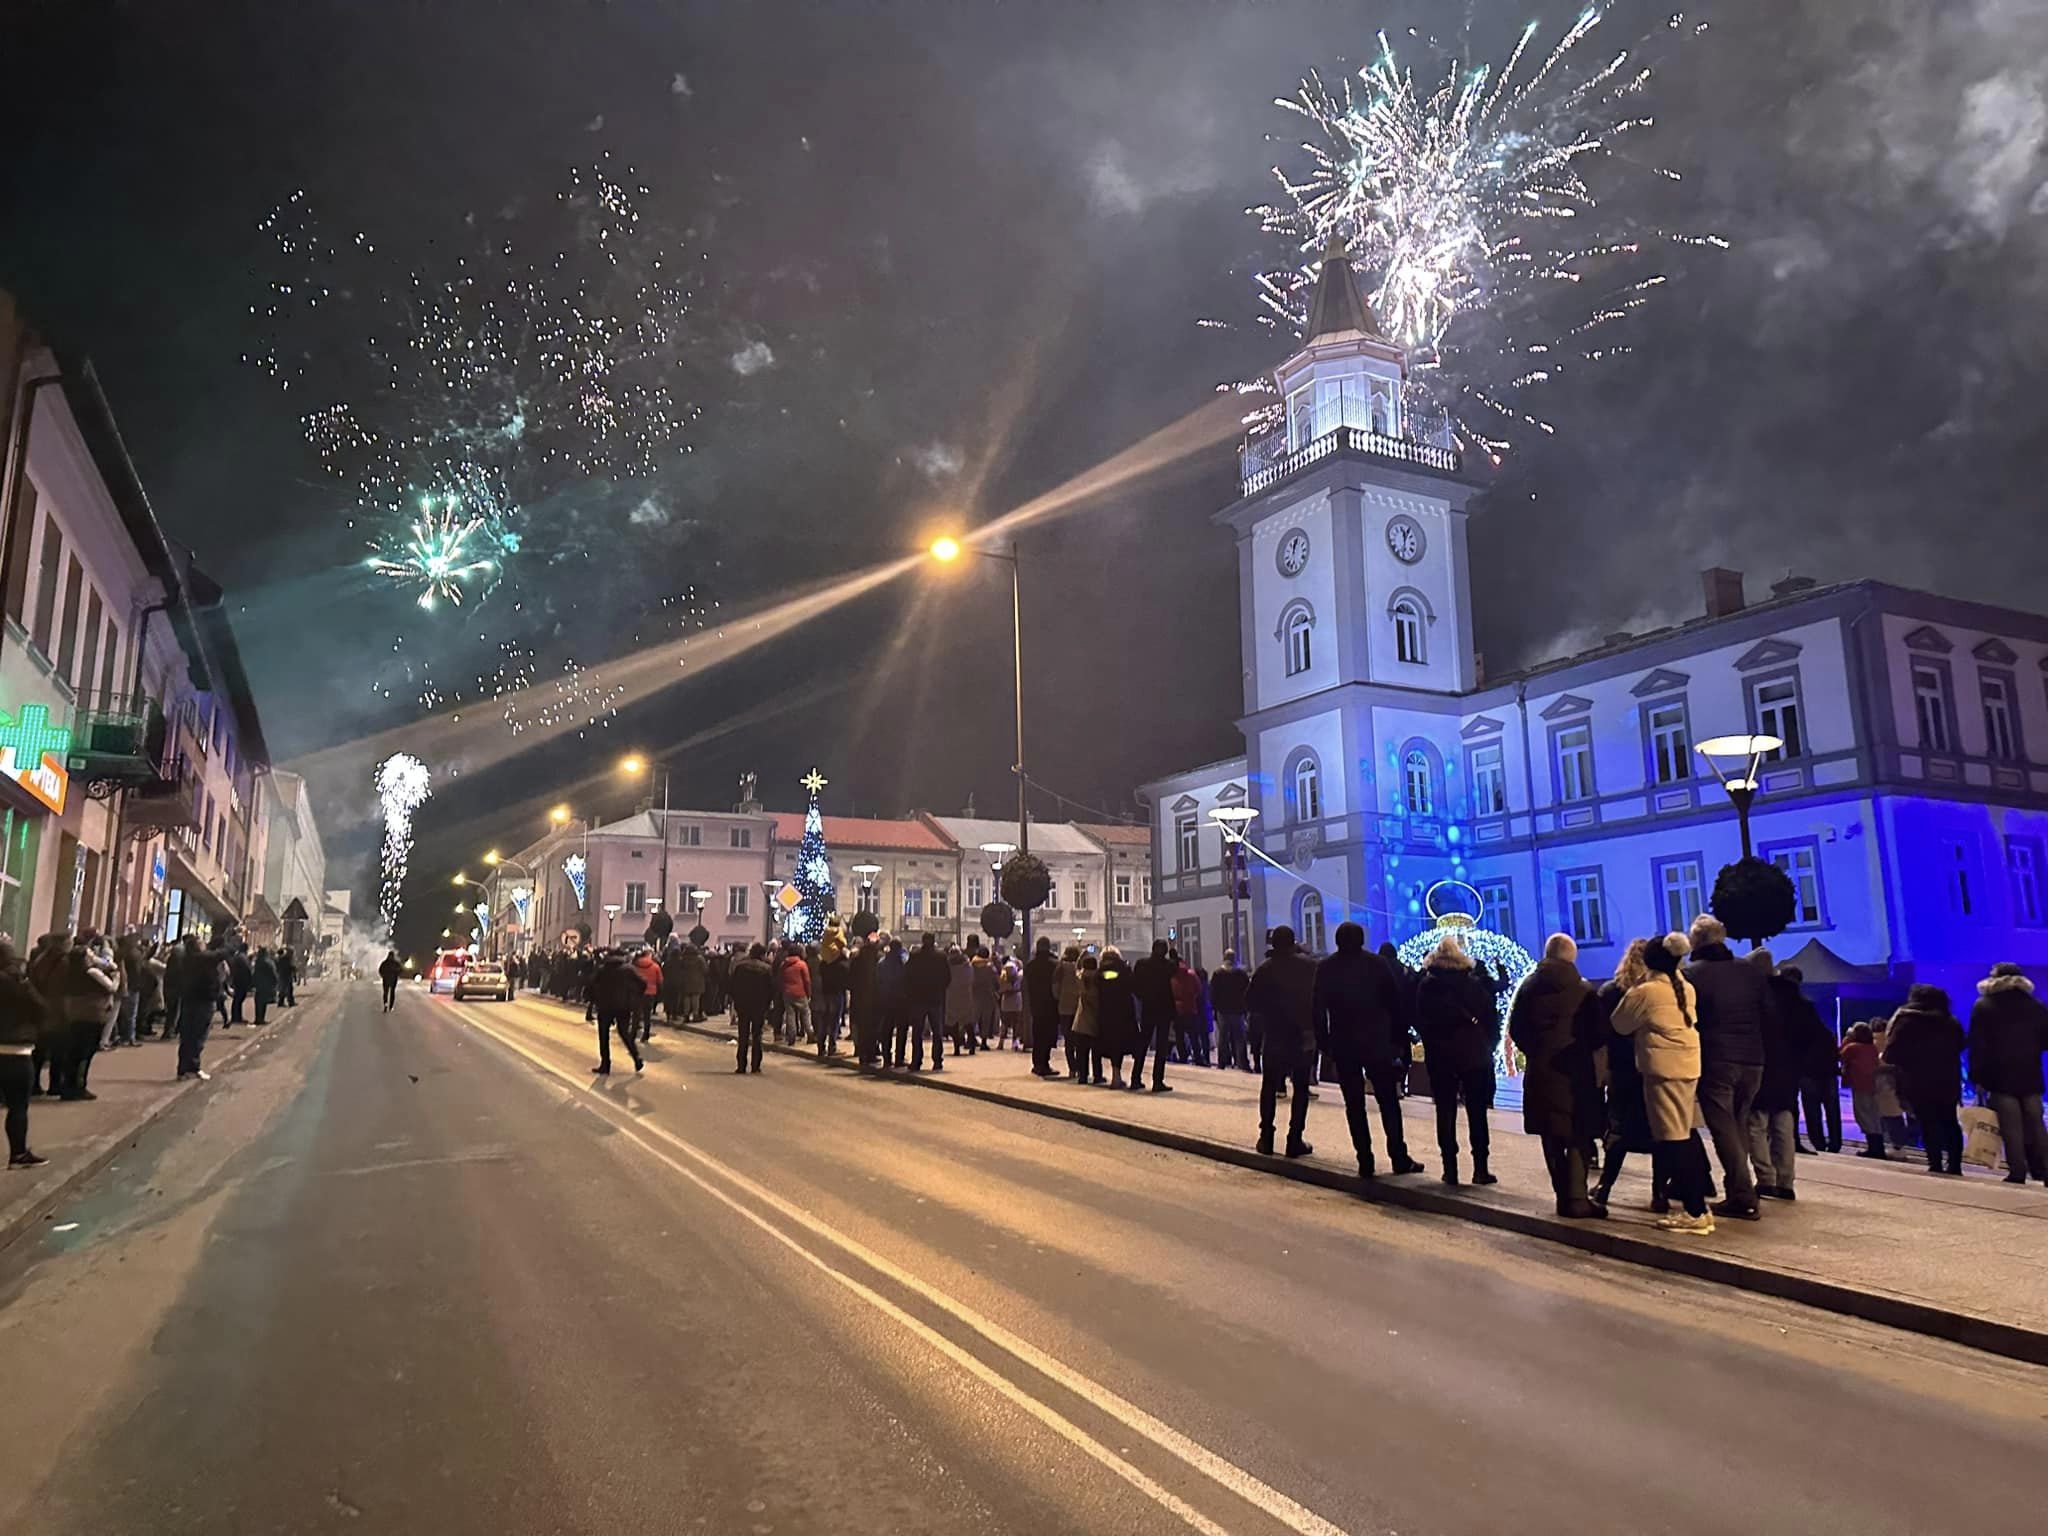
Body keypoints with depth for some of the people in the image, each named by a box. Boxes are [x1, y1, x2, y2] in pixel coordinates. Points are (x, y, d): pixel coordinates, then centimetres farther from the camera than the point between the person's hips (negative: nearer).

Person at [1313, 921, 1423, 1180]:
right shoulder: (1377, 964, -1)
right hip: (1377, 1044, 0)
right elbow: (1395, 1003, -2)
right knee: (1389, 1102, 8)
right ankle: (1399, 1158, 5)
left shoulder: (1325, 969, 1)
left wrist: (1324, 1044, 5)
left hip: (1343, 1046, 0)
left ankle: (1365, 1162, 2)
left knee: (1354, 1105, 4)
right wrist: (1399, 1039, 3)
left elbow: (1318, 1011, 0)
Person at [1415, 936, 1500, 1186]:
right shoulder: (1475, 984, 0)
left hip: (1440, 1058, 0)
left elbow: (1420, 1021, -3)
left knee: (1445, 1113, 6)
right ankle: (1480, 1169, 6)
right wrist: (1489, 1046, 6)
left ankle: (1450, 1169, 4)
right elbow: (1492, 1017, -1)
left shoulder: (1426, 987, -2)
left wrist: (1431, 1046, 5)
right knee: (1477, 1113, 7)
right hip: (1474, 1055, 0)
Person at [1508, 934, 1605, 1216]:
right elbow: (1595, 1032, -4)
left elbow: (1515, 1028, 2)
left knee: (1552, 1140, 11)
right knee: (1578, 1138, 2)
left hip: (1539, 1072, 3)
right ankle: (1576, 1199, -4)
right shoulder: (1584, 990, -6)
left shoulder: (1529, 987, 2)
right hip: (1574, 1071, -3)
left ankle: (1565, 1198, 15)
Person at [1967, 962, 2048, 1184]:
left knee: (2011, 1128, -2)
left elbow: (1977, 1046, -5)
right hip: (2030, 1076, 3)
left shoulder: (1983, 1006, -1)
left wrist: (1977, 1077, -2)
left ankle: (2018, 1173, -5)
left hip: (2001, 1077, -3)